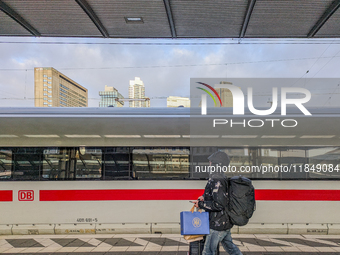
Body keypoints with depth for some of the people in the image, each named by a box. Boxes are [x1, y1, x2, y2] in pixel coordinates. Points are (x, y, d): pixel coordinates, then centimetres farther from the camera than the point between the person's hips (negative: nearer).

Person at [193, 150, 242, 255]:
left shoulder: (217, 182, -24)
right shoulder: (222, 178, 8)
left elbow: (219, 204, -29)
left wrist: (201, 204, -20)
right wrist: (205, 197, 8)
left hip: (217, 224, -10)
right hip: (226, 223, 10)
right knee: (229, 245, 25)